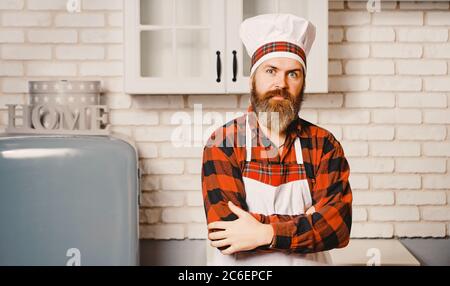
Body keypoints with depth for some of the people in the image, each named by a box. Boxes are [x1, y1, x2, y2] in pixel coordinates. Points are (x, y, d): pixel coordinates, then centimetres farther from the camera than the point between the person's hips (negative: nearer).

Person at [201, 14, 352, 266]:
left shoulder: (324, 144, -8)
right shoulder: (222, 144, -14)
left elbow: (339, 223, -19)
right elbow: (225, 232, -24)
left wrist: (266, 233, -28)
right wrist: (309, 222, -21)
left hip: (310, 262, 2)